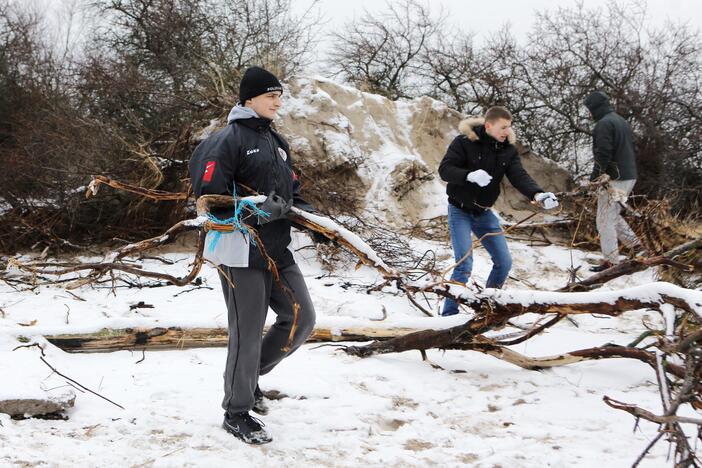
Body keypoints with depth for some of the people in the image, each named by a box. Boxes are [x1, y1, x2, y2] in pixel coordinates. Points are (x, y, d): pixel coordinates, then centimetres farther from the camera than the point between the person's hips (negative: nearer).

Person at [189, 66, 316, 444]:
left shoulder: (276, 142, 16)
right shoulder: (228, 140, -10)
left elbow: (291, 194, 21)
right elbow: (209, 196, -16)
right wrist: (257, 211, -24)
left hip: (276, 249, 8)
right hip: (240, 249, -8)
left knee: (301, 319, 9)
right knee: (248, 332, -2)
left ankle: (249, 375, 29)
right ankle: (236, 412, 15)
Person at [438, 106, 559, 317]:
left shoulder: (508, 149, -3)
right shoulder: (464, 142, -16)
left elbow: (519, 176, -14)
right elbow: (444, 169, -21)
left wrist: (538, 195, -33)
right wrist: (470, 176, -39)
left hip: (484, 212, 6)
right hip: (460, 211, -6)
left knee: (504, 262, 6)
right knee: (464, 263, -17)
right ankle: (449, 313, -7)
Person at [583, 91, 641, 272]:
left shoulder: (604, 124, -14)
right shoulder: (622, 121, 17)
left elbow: (603, 154, -21)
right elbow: (633, 150, 21)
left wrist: (595, 176, -14)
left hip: (613, 180, -9)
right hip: (629, 177, 10)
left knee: (605, 221, -4)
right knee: (613, 215, 23)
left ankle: (610, 260, -3)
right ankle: (634, 243, 18)